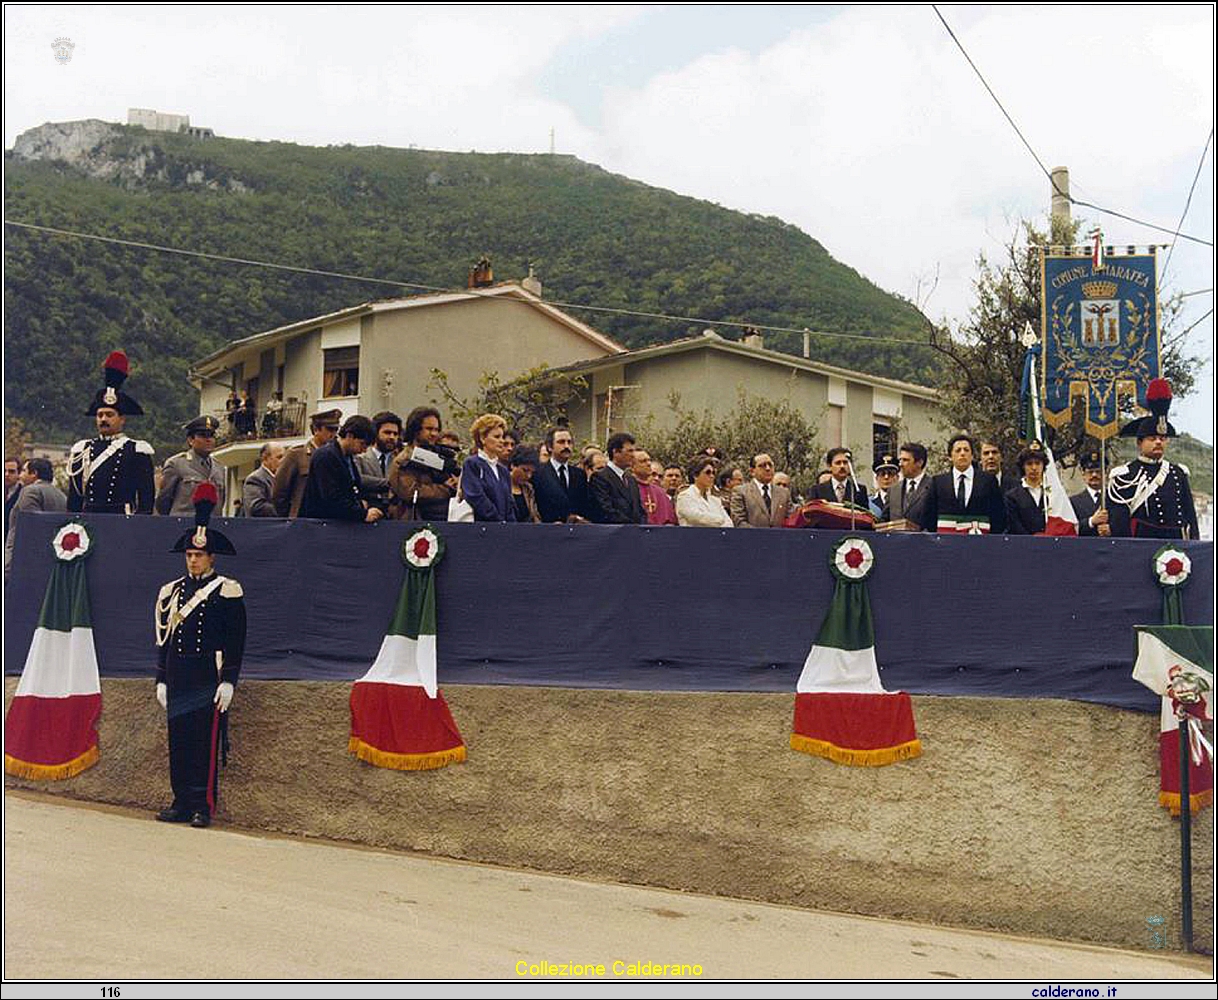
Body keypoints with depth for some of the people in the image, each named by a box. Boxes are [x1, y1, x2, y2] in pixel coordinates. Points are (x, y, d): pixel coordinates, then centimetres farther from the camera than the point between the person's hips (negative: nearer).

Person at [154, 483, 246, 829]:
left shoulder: (226, 591, -2)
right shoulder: (172, 591, 13)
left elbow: (235, 641, -4)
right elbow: (163, 639, 16)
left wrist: (228, 681, -11)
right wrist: (162, 680, 11)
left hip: (208, 678, -5)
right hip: (178, 680, 5)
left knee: (205, 742, -5)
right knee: (178, 741, 6)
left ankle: (202, 806, -1)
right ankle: (182, 803, 13)